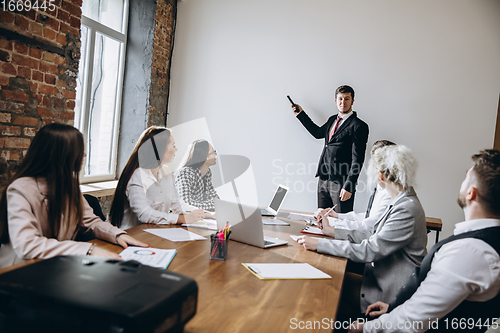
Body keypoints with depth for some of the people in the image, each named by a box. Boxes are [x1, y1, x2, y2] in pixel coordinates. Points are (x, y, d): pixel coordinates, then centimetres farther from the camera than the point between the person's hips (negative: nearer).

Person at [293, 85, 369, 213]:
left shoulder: (359, 126, -9)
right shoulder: (332, 120, 14)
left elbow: (357, 159, -13)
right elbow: (318, 133, 33)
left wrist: (348, 186, -17)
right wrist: (301, 114, 32)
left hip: (341, 183, -7)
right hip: (323, 180, 7)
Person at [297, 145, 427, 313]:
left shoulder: (407, 210, -26)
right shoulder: (400, 201, 4)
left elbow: (369, 250, -27)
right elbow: (374, 236, 9)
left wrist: (319, 244, -23)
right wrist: (333, 231, 10)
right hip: (381, 277, 8)